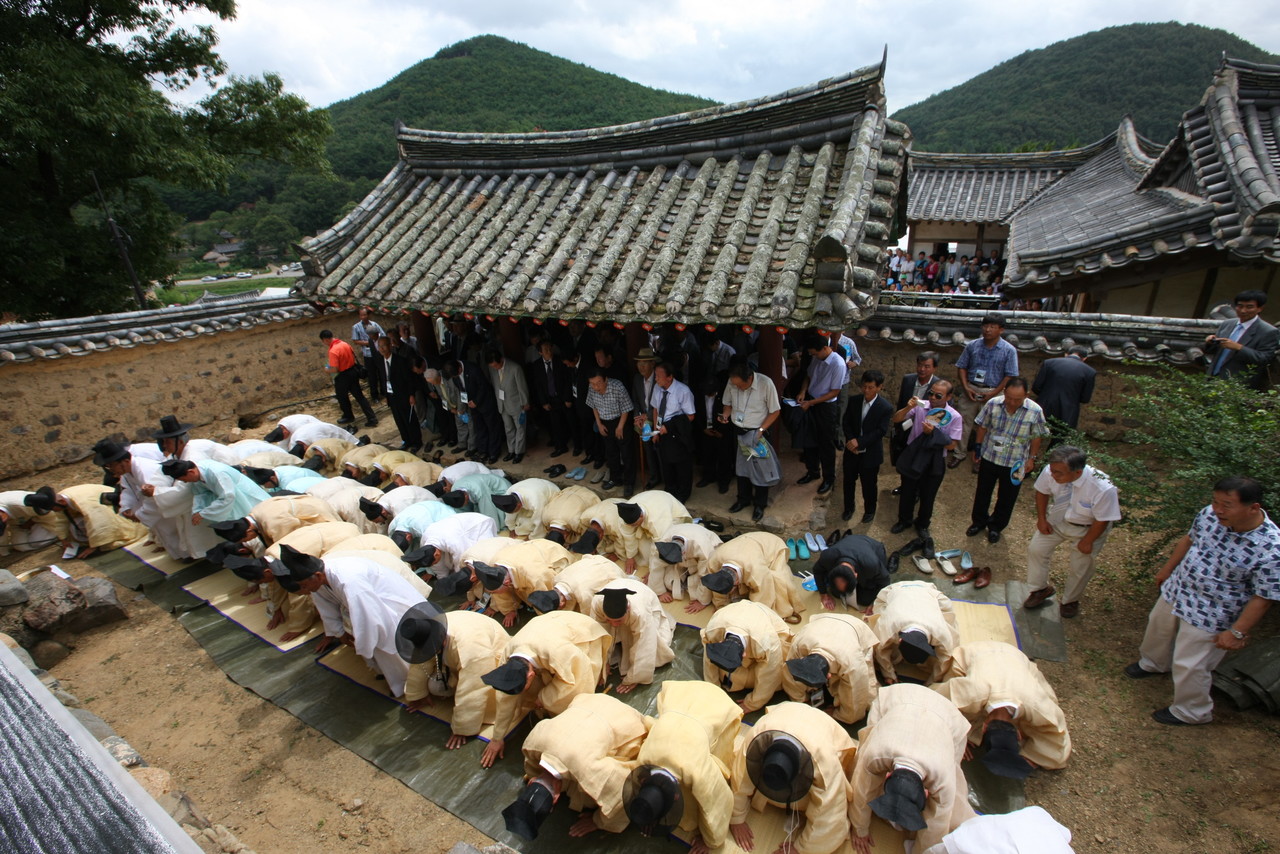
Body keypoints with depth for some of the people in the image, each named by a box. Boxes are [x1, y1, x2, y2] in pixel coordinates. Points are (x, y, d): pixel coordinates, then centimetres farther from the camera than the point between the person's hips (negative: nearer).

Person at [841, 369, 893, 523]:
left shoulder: (886, 408, -16)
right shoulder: (854, 401, -5)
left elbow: (881, 431, -19)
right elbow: (846, 422, 1)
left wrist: (859, 441, -24)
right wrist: (850, 440, -14)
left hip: (871, 454, -3)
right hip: (852, 450, 4)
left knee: (869, 484, 14)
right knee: (849, 481, 18)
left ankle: (870, 510, 38)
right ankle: (849, 507, 40)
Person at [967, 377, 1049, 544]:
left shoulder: (1035, 411, -18)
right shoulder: (993, 404, -15)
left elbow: (1037, 436, -4)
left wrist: (1032, 458, 1)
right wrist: (978, 447, 4)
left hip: (1015, 463, -1)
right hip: (989, 458, 1)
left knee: (1007, 498, 15)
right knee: (982, 492, 17)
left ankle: (996, 526, 36)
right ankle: (979, 521, 39)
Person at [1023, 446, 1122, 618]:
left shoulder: (1104, 489, -39)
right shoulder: (1050, 472, -32)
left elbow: (1102, 520, -22)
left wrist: (1087, 541, -11)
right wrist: (1041, 519, -5)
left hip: (1088, 528, -3)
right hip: (1057, 519, 3)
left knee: (1080, 568, 9)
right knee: (1035, 549, 5)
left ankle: (1070, 601, 39)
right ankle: (1041, 589, 32)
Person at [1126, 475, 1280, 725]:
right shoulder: (1210, 514, -16)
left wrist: (1237, 632, -16)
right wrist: (1167, 569, 17)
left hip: (1209, 616, -6)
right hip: (1175, 590, 6)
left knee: (1189, 665, 10)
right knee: (1158, 630, 30)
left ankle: (1190, 712, 37)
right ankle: (1154, 663, 61)